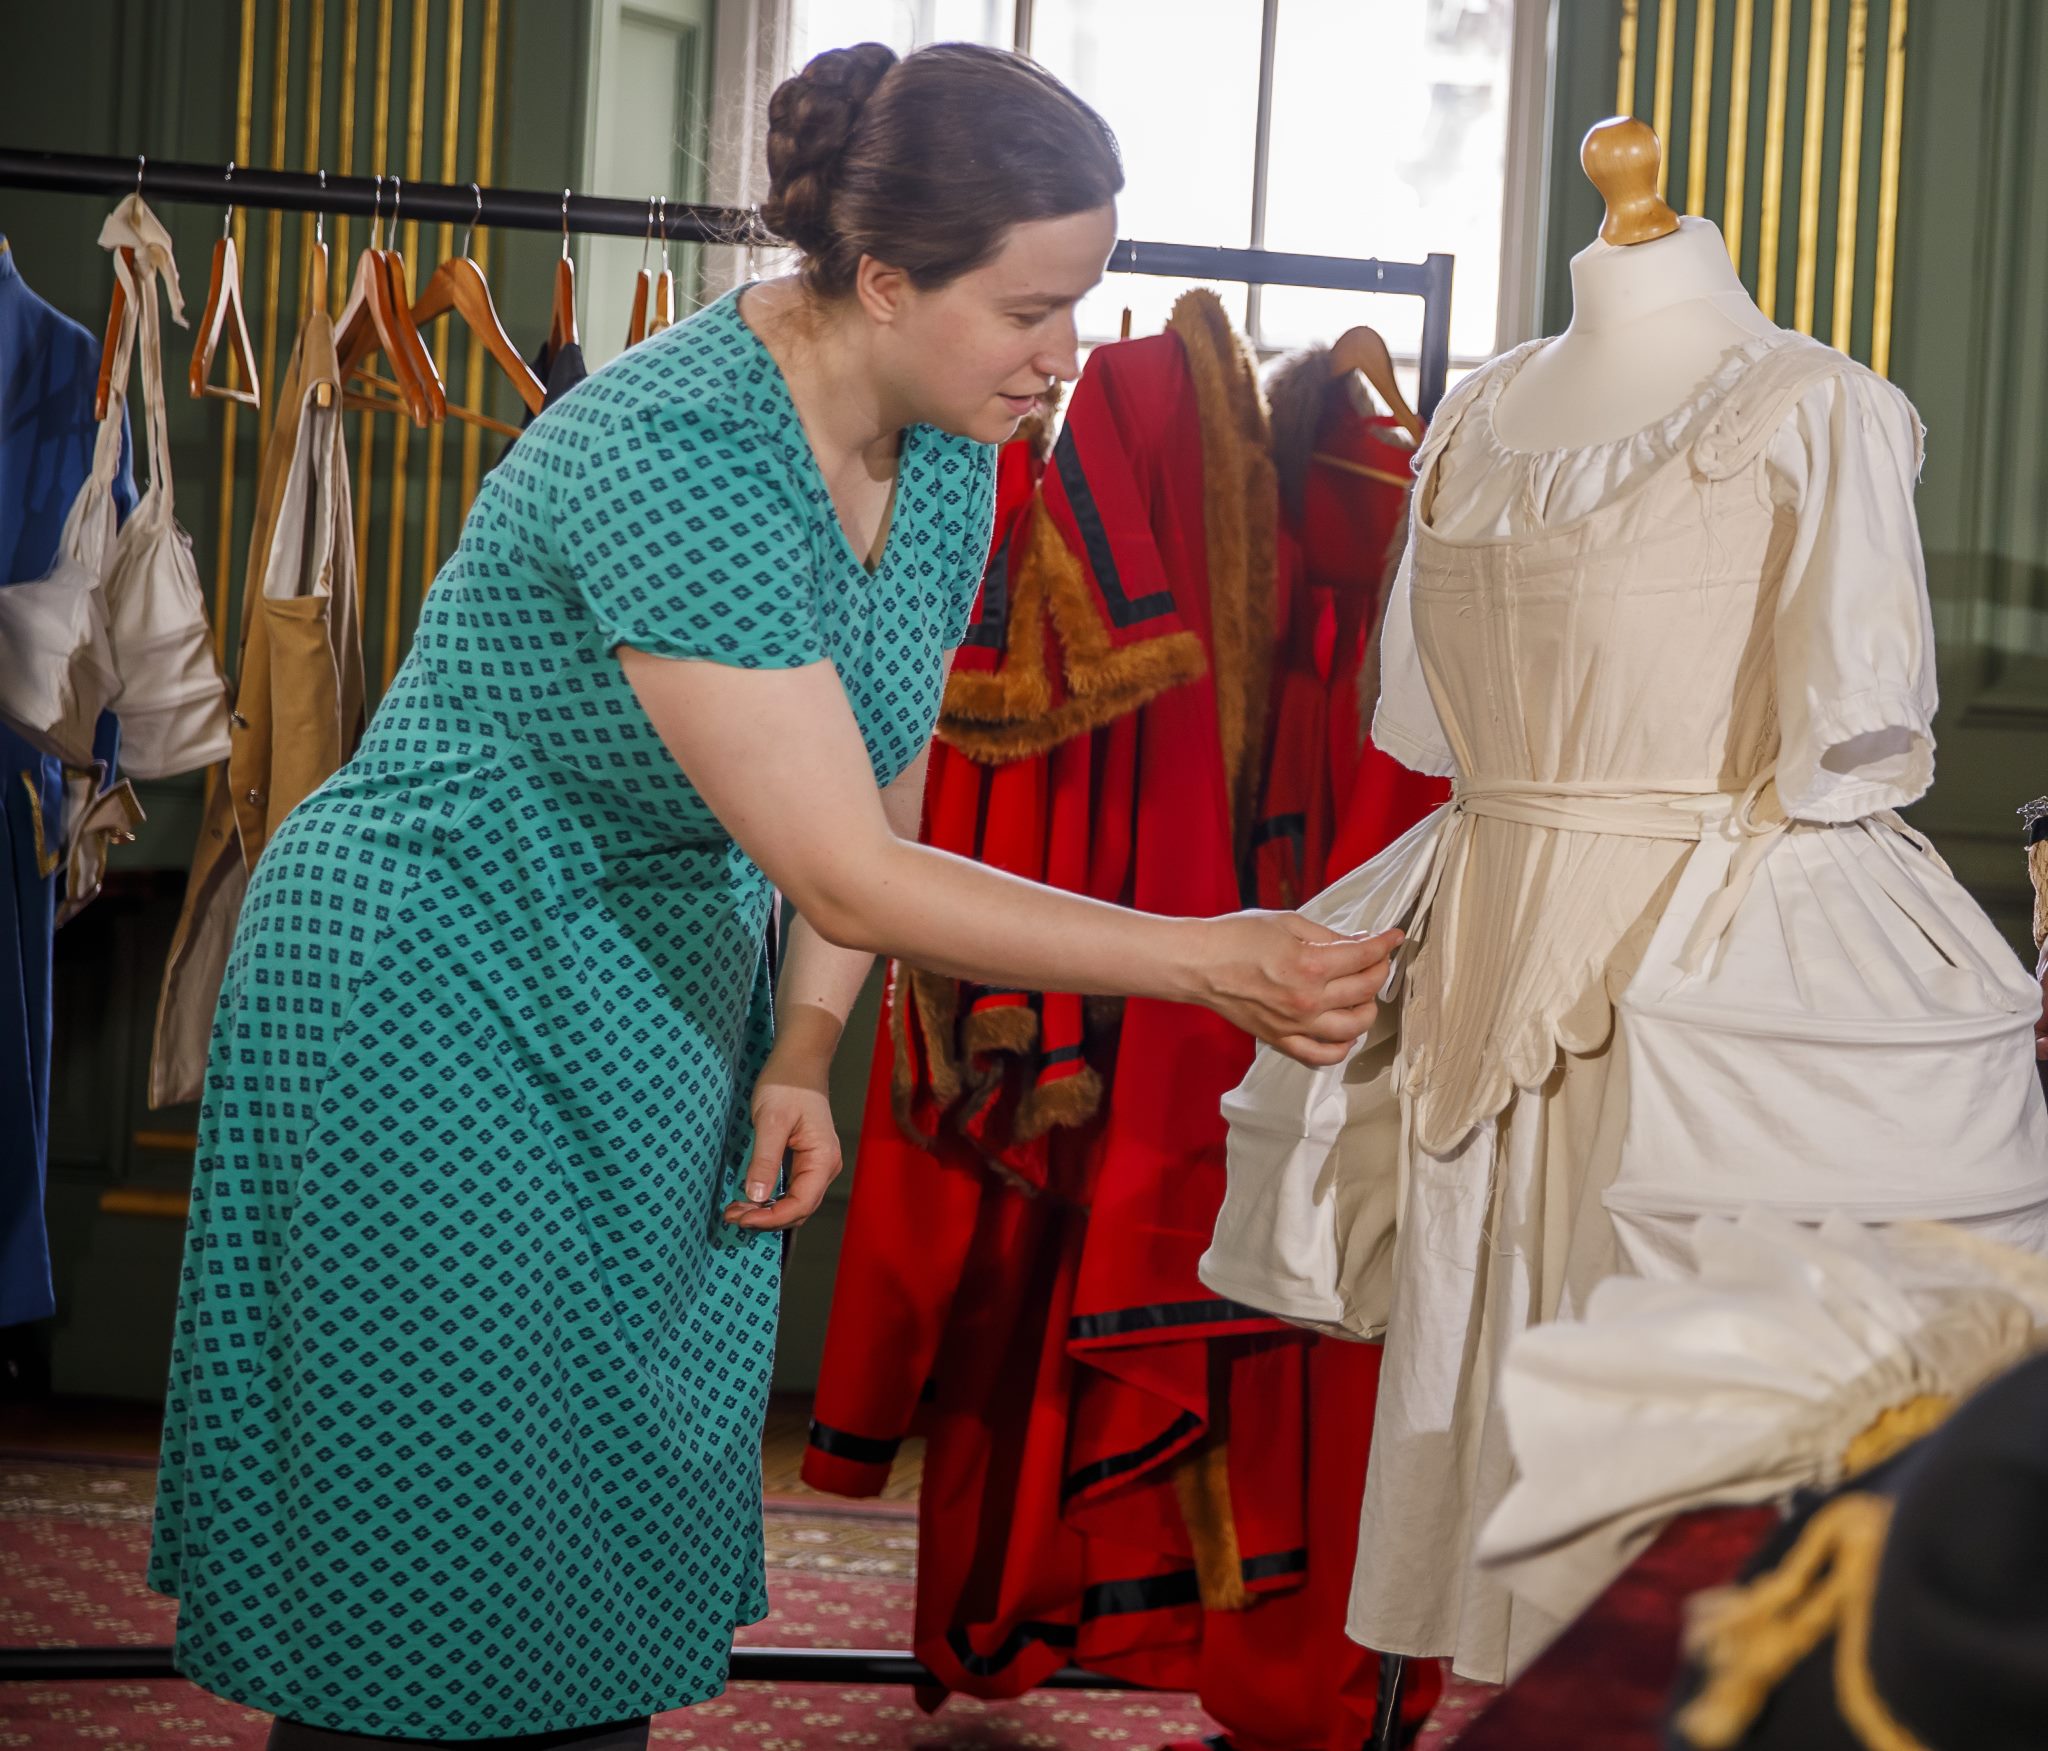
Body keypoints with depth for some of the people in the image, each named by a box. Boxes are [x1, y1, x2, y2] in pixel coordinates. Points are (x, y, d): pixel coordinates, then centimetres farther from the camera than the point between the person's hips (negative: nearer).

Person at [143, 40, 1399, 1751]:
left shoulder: (943, 451, -3)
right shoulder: (679, 458, -29)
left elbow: (883, 786, 10)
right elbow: (849, 879, -29)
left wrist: (802, 1055, -2)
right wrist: (1211, 962, -27)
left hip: (663, 1006, 8)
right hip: (434, 1005, -8)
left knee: (621, 1555, 10)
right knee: (443, 1571, -2)